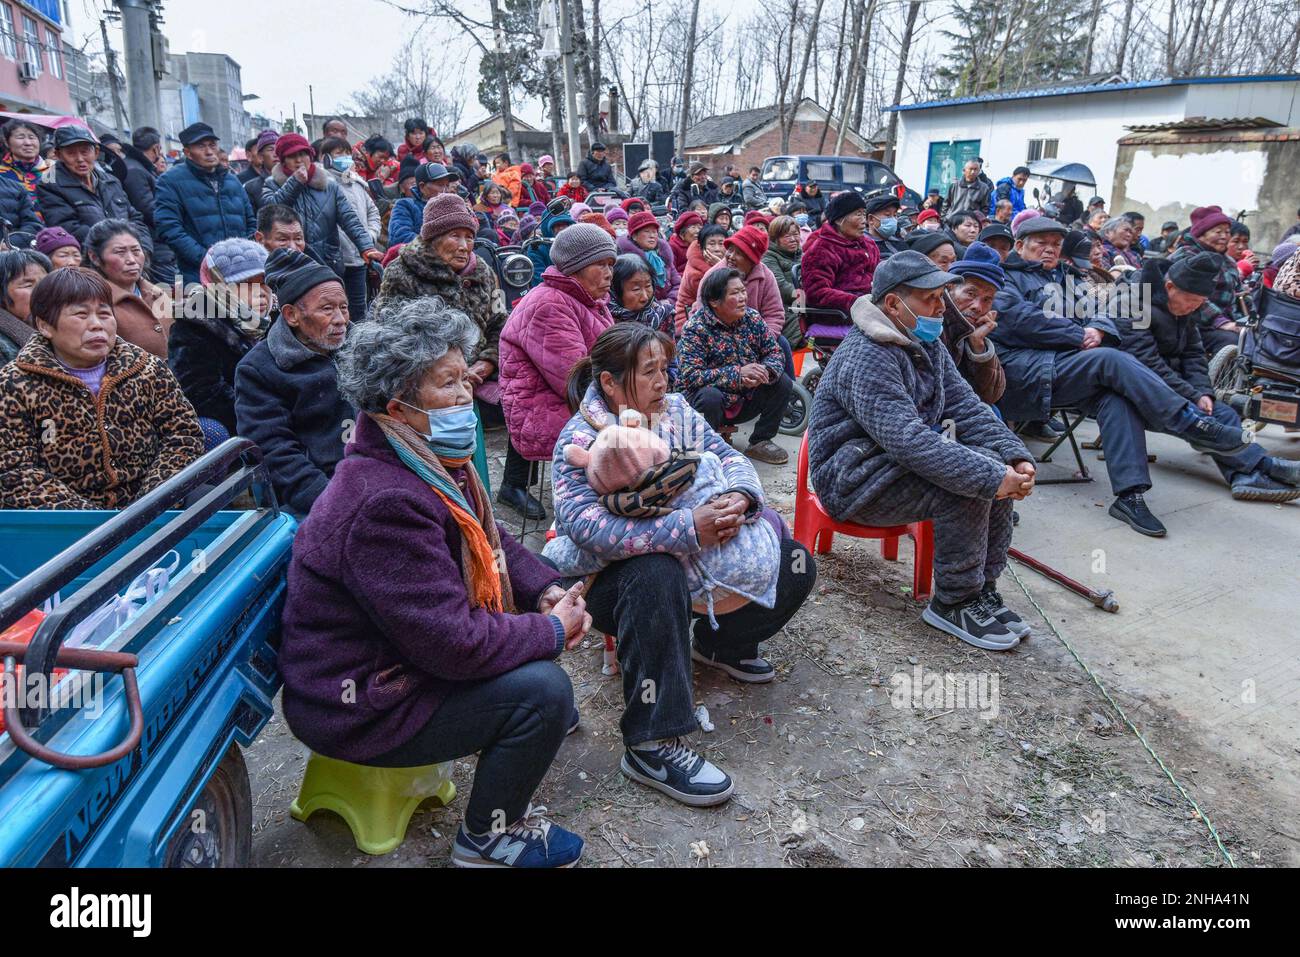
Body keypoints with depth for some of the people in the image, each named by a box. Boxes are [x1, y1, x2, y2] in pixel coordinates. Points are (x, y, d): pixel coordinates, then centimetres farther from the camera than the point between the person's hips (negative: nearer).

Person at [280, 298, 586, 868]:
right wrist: (554, 631, -18)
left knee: (535, 631, 7)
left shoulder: (435, 460, 1)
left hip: (404, 653, 10)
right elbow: (455, 642, -33)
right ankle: (488, 839, 5)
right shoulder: (386, 504, -32)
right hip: (357, 707, -10)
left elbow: (492, 543, 12)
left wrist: (549, 592, -6)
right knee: (542, 690, -20)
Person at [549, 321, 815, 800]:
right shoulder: (580, 439, -20)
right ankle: (652, 746, -35)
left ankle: (719, 641, 22)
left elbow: (728, 456, 1)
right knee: (656, 575, -42)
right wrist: (688, 528, -39)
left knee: (794, 566, -3)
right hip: (609, 578, -6)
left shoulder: (676, 410, 1)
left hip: (691, 559, 7)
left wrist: (739, 498, -25)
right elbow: (585, 525, -34)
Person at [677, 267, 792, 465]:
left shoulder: (752, 317, -2)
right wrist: (737, 374, -33)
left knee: (783, 382, -11)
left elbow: (775, 352, 1)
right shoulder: (695, 328, -18)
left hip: (745, 401, 6)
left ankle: (760, 442, 6)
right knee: (710, 396, -37)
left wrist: (765, 371, -25)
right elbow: (689, 376, -28)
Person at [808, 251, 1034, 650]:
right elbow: (907, 439, -32)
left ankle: (982, 588, 3)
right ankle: (953, 603, -9)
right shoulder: (866, 357, -22)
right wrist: (991, 478, -33)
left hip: (898, 462, 9)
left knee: (999, 467, -6)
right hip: (852, 479, -9)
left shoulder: (928, 345, 9)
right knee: (968, 486, -26)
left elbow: (967, 407, 5)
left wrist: (1014, 456, -12)